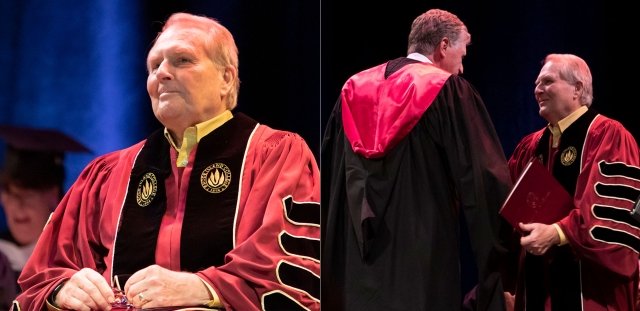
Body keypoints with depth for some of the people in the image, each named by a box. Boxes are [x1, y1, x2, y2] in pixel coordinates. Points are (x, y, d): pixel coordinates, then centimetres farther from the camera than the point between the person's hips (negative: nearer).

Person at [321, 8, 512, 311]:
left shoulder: (354, 87, 9)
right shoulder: (447, 90, -6)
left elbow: (328, 177, 13)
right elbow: (483, 176, -10)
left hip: (354, 255, 5)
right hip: (425, 253, -5)